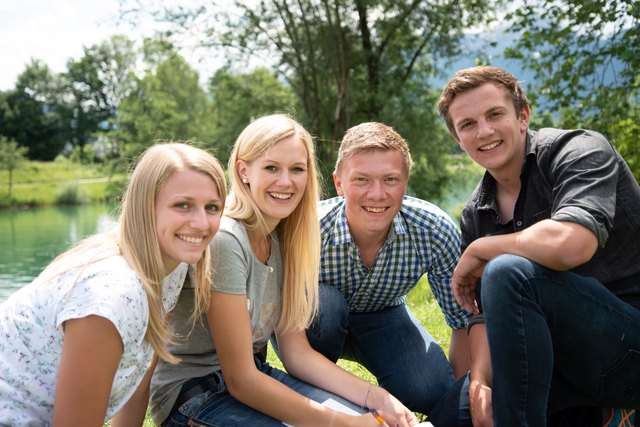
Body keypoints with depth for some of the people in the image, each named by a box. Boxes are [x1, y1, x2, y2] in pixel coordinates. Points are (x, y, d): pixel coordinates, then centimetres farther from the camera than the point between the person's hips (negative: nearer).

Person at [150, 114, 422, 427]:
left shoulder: (282, 240, 2)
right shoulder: (223, 240, -22)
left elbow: (297, 352, 1)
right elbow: (240, 380, -21)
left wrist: (378, 399, -10)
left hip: (251, 375, 7)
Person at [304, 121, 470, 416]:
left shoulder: (435, 231, -28)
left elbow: (463, 320, -15)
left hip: (382, 316, 1)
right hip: (316, 324, -1)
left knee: (431, 392, -25)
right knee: (324, 302, -36)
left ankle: (386, 394, 11)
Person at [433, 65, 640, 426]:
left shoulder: (579, 150, -12)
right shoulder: (476, 215, 7)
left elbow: (568, 245, -32)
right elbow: (486, 313, 5)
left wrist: (478, 252, -16)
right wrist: (480, 381, -15)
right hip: (566, 354, 7)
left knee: (509, 272, -28)